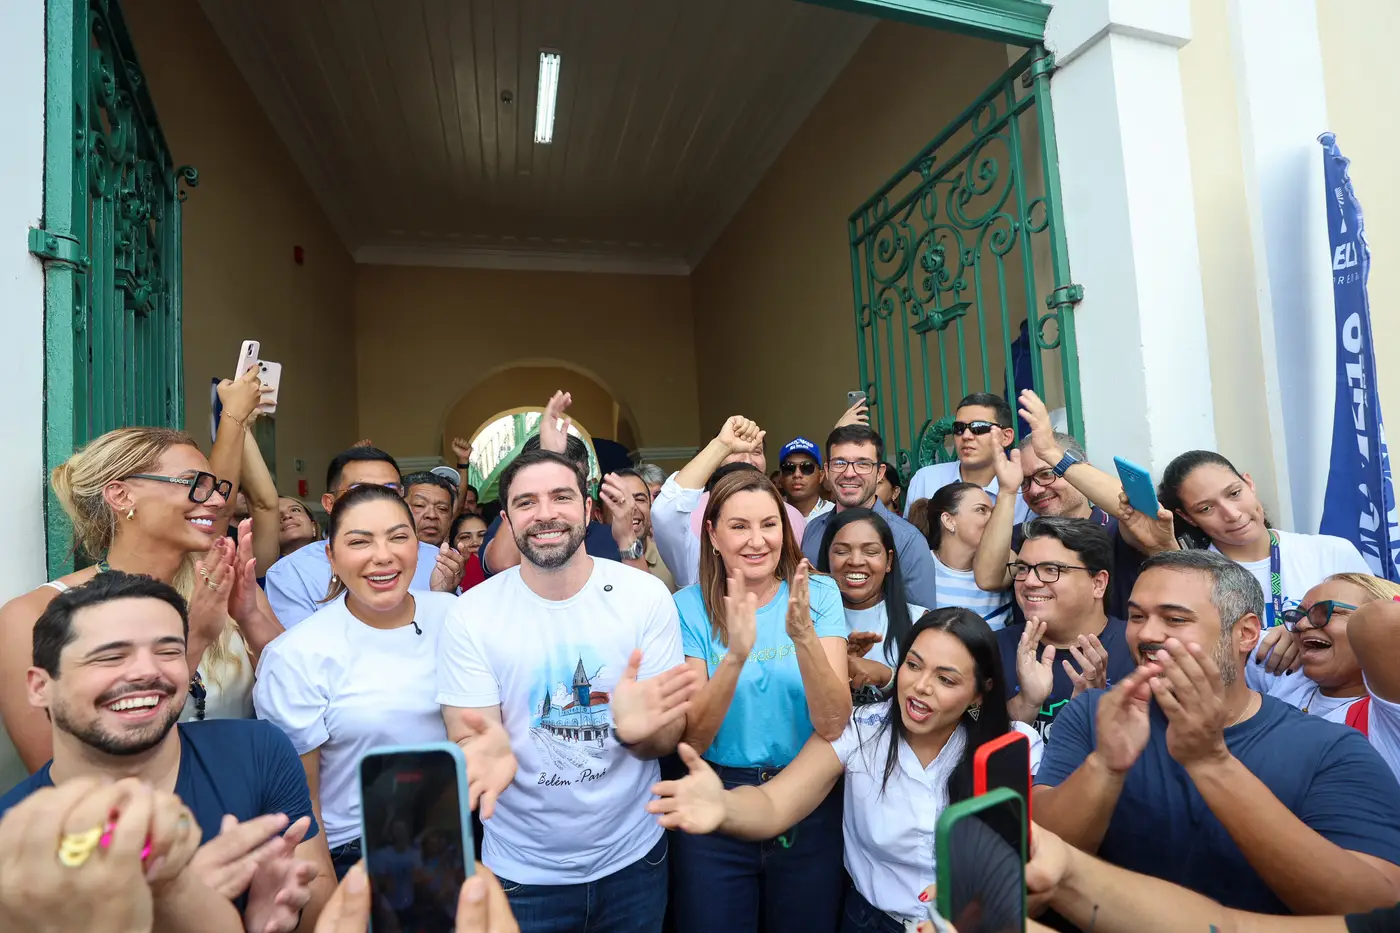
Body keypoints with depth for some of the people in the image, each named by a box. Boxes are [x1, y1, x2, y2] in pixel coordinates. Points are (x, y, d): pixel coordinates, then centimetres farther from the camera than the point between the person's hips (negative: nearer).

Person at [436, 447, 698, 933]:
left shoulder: (646, 595, -13)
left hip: (633, 857, 1)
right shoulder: (470, 615, -13)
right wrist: (488, 753, -36)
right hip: (523, 870, -1)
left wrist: (638, 728, -34)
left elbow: (668, 739, -11)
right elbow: (467, 739, -13)